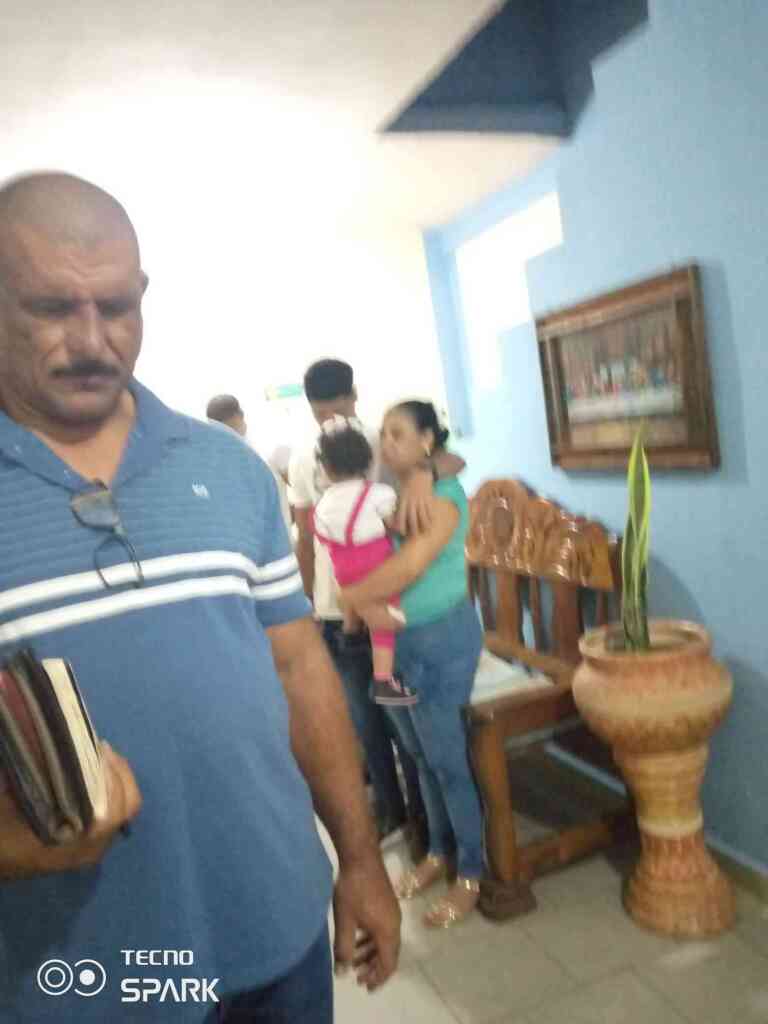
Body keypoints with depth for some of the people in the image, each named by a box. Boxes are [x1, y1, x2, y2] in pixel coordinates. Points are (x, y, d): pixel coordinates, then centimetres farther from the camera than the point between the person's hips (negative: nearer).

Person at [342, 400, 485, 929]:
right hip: (393, 639, 7)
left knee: (447, 757, 3)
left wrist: (347, 596, -14)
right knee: (421, 754, 18)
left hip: (441, 638, -7)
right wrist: (360, 603, -11)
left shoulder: (443, 494, -16)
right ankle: (439, 852, 37)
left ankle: (472, 873, 21)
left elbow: (407, 567, -26)